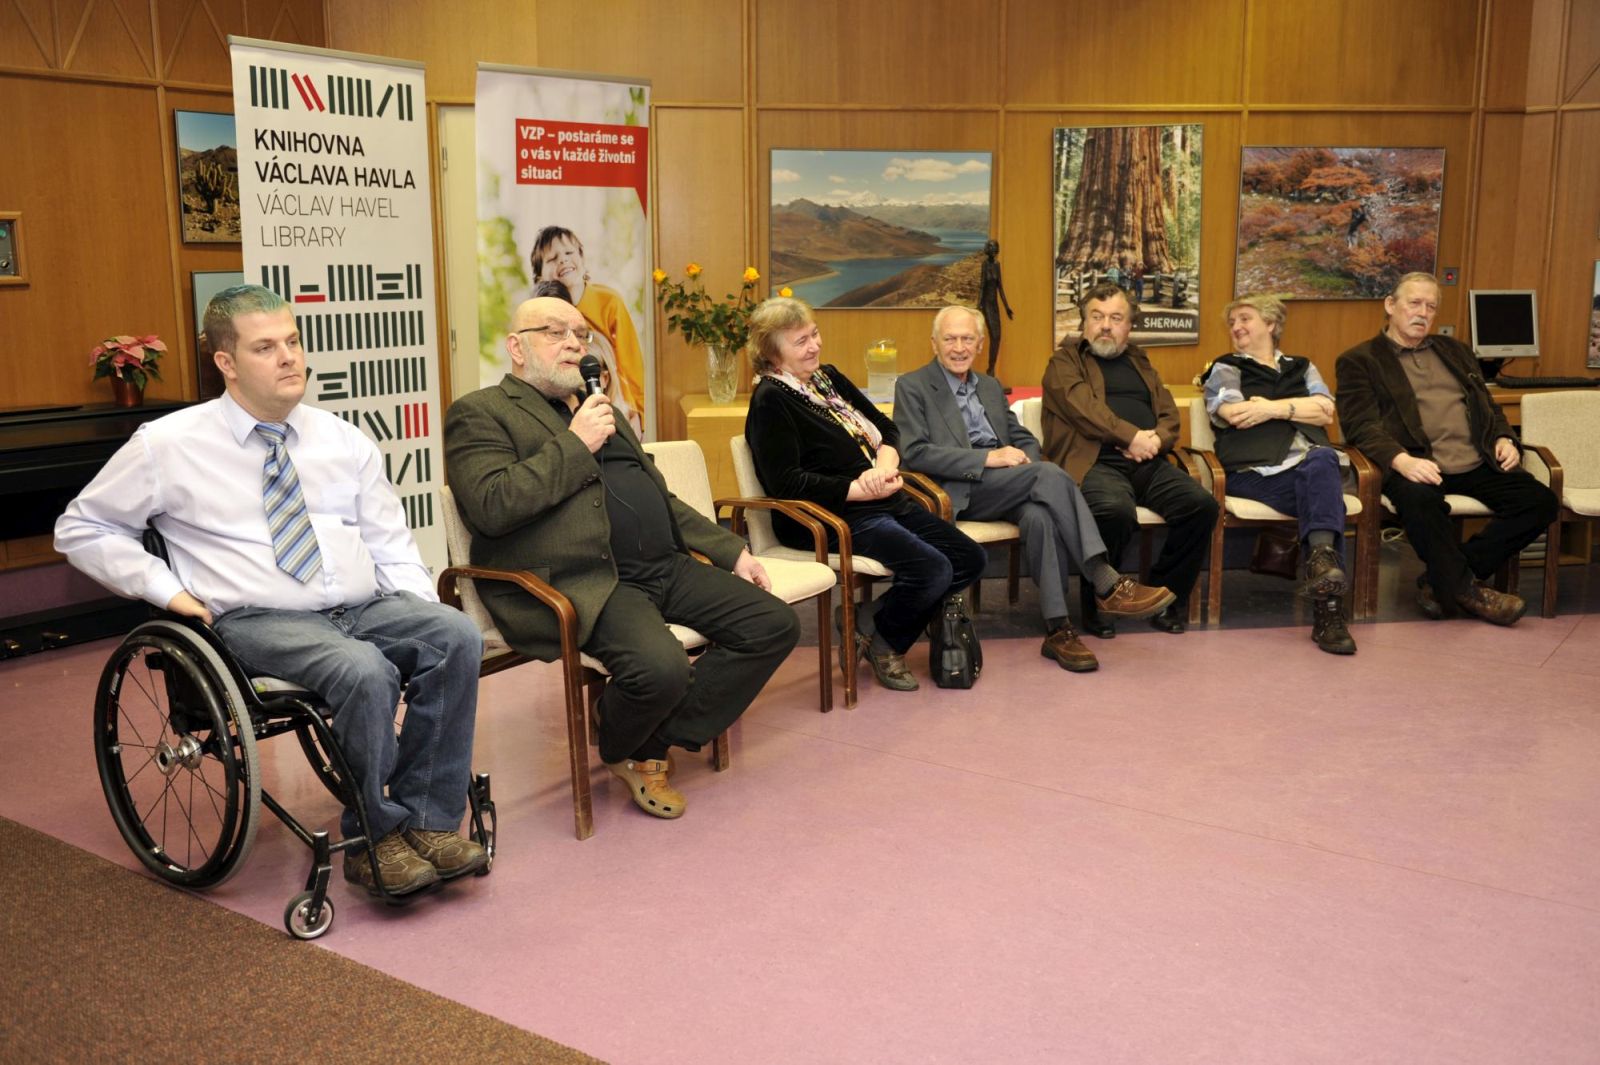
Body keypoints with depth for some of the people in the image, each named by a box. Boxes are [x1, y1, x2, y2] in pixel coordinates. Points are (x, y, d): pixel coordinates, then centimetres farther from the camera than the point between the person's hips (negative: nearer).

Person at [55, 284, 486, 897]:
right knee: (365, 670, -35)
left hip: (367, 606, 4)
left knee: (455, 635, -27)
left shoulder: (344, 441, 13)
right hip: (259, 621, -4)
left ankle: (428, 821, -18)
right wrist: (165, 589, -1)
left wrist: (423, 612, -2)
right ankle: (374, 840, -13)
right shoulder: (169, 445, 3)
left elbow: (391, 545, 15)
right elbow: (80, 528, 11)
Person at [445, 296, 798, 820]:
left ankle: (654, 744, 2)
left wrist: (731, 550, 20)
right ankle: (619, 750, 4)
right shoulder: (479, 414, 2)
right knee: (660, 666, -33)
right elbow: (491, 506, -16)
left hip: (665, 566, 8)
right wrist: (575, 444, -11)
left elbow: (660, 497, 29)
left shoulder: (599, 408, 26)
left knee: (775, 624, -6)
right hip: (583, 582, -8)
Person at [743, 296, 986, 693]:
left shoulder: (829, 378, 16)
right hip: (835, 515, -9)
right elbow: (785, 481, -18)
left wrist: (885, 466, -7)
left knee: (971, 559, 0)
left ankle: (866, 617, 7)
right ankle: (882, 642, 4)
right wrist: (860, 490, -17)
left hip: (886, 503, 9)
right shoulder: (770, 400, -8)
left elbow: (886, 427, 16)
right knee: (933, 569, -25)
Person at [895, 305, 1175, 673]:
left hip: (1006, 488, 5)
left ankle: (1058, 629, -31)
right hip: (959, 492, -5)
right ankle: (1107, 586, -29)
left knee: (1040, 516, -31)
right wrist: (988, 458, -16)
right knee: (1049, 474, -28)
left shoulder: (990, 386, 24)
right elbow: (915, 453, -9)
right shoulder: (912, 387, 4)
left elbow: (1026, 440, 25)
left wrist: (1022, 460, -2)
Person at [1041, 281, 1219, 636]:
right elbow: (1084, 407, -7)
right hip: (1096, 462, -5)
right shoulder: (1065, 362, 11)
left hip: (1149, 463, 5)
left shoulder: (1139, 362, 28)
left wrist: (1156, 439, -4)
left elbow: (1169, 414, 19)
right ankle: (1097, 606, -14)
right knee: (1116, 510, -37)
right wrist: (1132, 436, -14)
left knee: (1202, 504, -22)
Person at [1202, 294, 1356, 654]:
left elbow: (1325, 411, 8)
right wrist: (1298, 406, 5)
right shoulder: (1226, 369, 19)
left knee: (1321, 460, -35)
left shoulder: (1301, 367, 28)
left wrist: (1274, 407, -1)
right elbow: (1235, 415, -3)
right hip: (1256, 471, -3)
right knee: (1325, 491, -32)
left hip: (1313, 464, 3)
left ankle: (1322, 559, -47)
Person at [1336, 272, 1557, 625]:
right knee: (1419, 500, -39)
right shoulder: (1359, 361, 6)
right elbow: (1362, 425, -7)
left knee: (1540, 501, -17)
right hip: (1418, 466, -6)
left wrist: (1503, 438, 6)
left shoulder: (1455, 351, 26)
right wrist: (1402, 460, -26)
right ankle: (1467, 590, -16)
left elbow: (1488, 406, 29)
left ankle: (1442, 579, -12)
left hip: (1477, 464, 6)